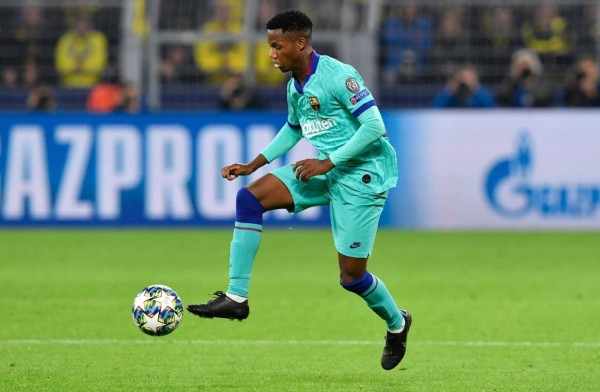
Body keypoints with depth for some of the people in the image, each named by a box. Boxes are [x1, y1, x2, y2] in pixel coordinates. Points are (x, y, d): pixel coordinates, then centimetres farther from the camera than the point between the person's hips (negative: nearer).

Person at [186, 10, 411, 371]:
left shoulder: (338, 76, -19)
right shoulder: (295, 87, 8)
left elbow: (374, 126, -22)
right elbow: (293, 129, 27)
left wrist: (328, 163, -23)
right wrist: (254, 165, 16)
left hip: (361, 175, -8)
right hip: (325, 172, 8)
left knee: (351, 276, -4)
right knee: (250, 197, -11)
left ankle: (396, 323, 28)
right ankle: (236, 297, -12)